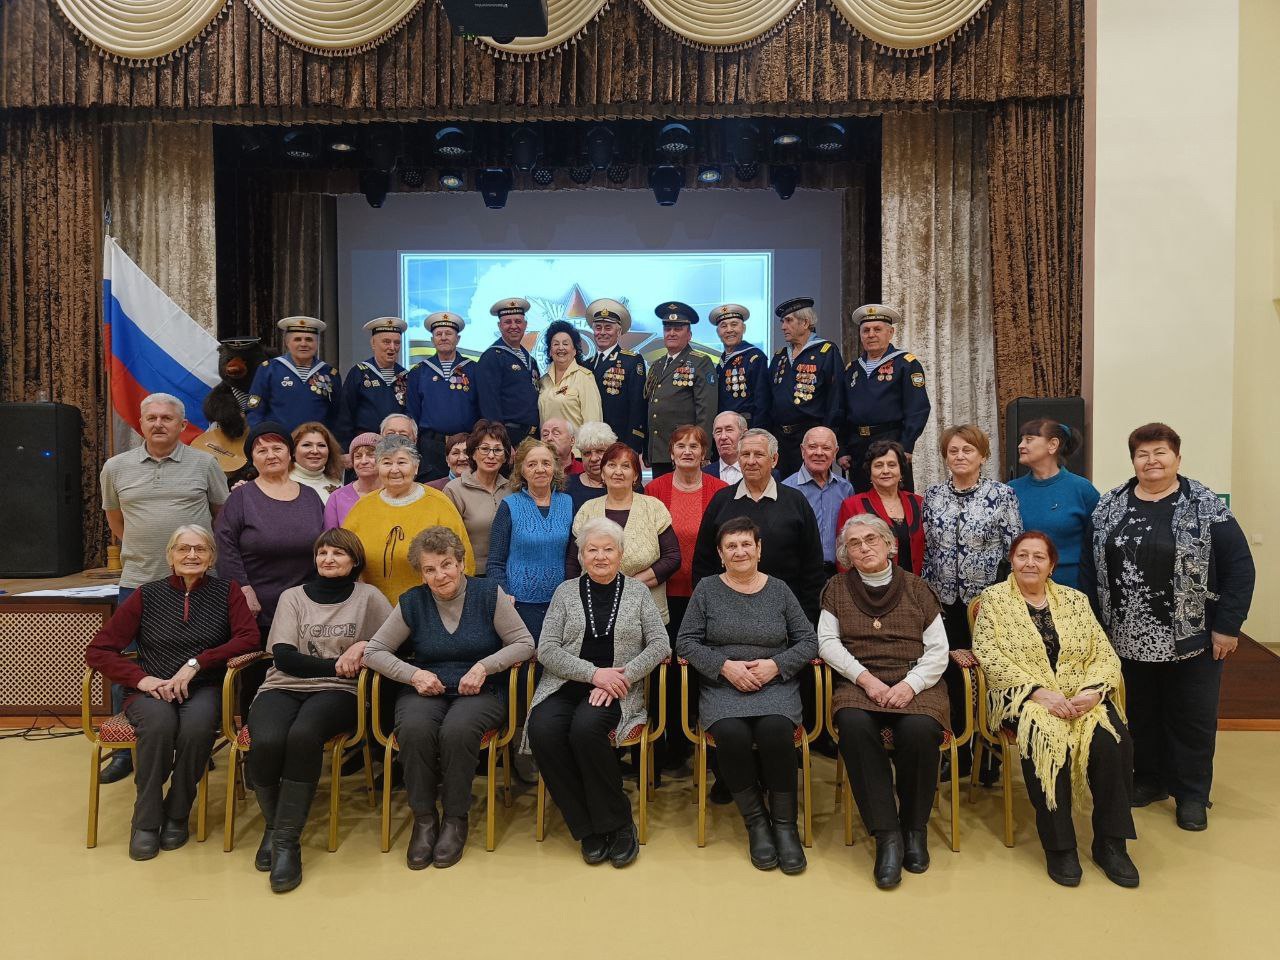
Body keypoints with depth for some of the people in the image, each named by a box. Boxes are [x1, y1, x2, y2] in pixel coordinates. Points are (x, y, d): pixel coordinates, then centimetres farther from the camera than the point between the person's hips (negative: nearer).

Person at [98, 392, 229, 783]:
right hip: (137, 581, 2)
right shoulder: (116, 467, 7)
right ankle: (123, 751, 18)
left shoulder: (204, 464, 1)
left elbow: (222, 513, 10)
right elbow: (114, 517, 20)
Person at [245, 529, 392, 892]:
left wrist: (364, 646, -10)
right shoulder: (293, 596, 16)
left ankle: (286, 840, -23)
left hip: (336, 692, -2)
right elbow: (283, 657, 3)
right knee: (266, 742, -31)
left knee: (303, 735, -36)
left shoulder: (368, 596, 13)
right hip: (283, 687, 2)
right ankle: (272, 825, -3)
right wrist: (337, 665, -5)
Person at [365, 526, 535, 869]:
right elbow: (374, 651, 6)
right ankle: (423, 818, -14)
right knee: (414, 728, -32)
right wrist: (414, 674, -10)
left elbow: (525, 643, -1)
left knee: (457, 730, -34)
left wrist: (484, 666, -14)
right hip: (425, 691, 2)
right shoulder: (412, 603, 5)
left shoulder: (489, 594, 1)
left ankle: (456, 819, -13)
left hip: (480, 691, -1)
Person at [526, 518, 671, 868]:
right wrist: (593, 672, -11)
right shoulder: (566, 591, 11)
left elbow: (660, 645, 2)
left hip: (617, 691, -2)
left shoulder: (637, 591, 10)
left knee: (586, 729, -33)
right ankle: (587, 827, -13)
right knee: (543, 731, -29)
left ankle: (617, 822, -13)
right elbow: (546, 649, 2)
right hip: (567, 685, 2)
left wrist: (622, 677, -13)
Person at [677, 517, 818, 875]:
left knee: (776, 729, -32)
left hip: (775, 684, 0)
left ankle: (784, 824, -13)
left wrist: (776, 664, -9)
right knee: (731, 734, -31)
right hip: (722, 686, 0)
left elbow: (808, 641, 8)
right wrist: (725, 665, -11)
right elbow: (686, 641, 3)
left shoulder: (779, 589, 11)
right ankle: (755, 821, -10)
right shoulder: (707, 589, 8)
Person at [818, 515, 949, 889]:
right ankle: (887, 835, -26)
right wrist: (866, 678, -11)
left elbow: (938, 650, 7)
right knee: (853, 725, -34)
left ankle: (914, 829, -10)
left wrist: (910, 684, -12)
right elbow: (827, 641, 4)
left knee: (920, 730, -33)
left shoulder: (916, 587, 13)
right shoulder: (837, 588, 14)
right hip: (858, 683, 0)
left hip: (914, 682, 0)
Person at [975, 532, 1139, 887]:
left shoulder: (1075, 600, 16)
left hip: (1080, 696, 3)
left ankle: (1110, 843, -11)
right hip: (1023, 697, -3)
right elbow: (988, 655, -7)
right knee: (1047, 740, -33)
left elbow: (1104, 654, 9)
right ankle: (1059, 845, -18)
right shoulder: (993, 598, 6)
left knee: (1113, 741, -26)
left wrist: (1093, 689, -13)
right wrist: (1038, 691, -17)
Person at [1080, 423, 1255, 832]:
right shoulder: (1109, 506, 3)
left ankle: (1192, 794, 23)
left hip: (1190, 637, -3)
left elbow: (1239, 566, -7)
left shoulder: (1205, 506, -6)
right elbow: (1090, 564, 5)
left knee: (1192, 717, 8)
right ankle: (1150, 779, 32)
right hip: (1128, 637, 3)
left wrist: (1228, 626, -11)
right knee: (1140, 714, 14)